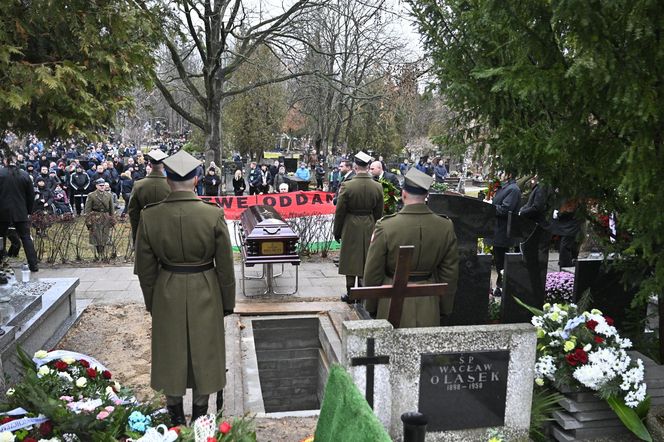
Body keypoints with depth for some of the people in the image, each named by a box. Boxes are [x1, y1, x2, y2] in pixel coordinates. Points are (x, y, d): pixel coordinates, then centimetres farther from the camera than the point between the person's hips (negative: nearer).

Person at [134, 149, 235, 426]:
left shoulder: (150, 217, -12)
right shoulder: (214, 215, -16)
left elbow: (145, 268, -2)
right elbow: (225, 266, -9)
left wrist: (151, 302, 12)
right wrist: (227, 302, 4)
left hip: (167, 295, 1)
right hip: (205, 294, -1)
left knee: (171, 353, 18)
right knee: (203, 351, 17)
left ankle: (175, 415, 33)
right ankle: (200, 413, 32)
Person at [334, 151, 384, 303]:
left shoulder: (347, 186, -14)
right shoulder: (378, 187, -4)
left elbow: (339, 212, -9)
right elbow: (378, 213, 4)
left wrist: (337, 232, 2)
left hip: (351, 228, -3)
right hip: (369, 227, 3)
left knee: (350, 259, 7)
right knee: (366, 259, 14)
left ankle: (350, 293, 13)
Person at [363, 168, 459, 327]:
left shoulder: (385, 226, -14)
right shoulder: (446, 227, -6)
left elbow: (372, 273, -7)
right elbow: (450, 273, 2)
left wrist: (371, 306, 7)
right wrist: (445, 308, 14)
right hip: (429, 308, 2)